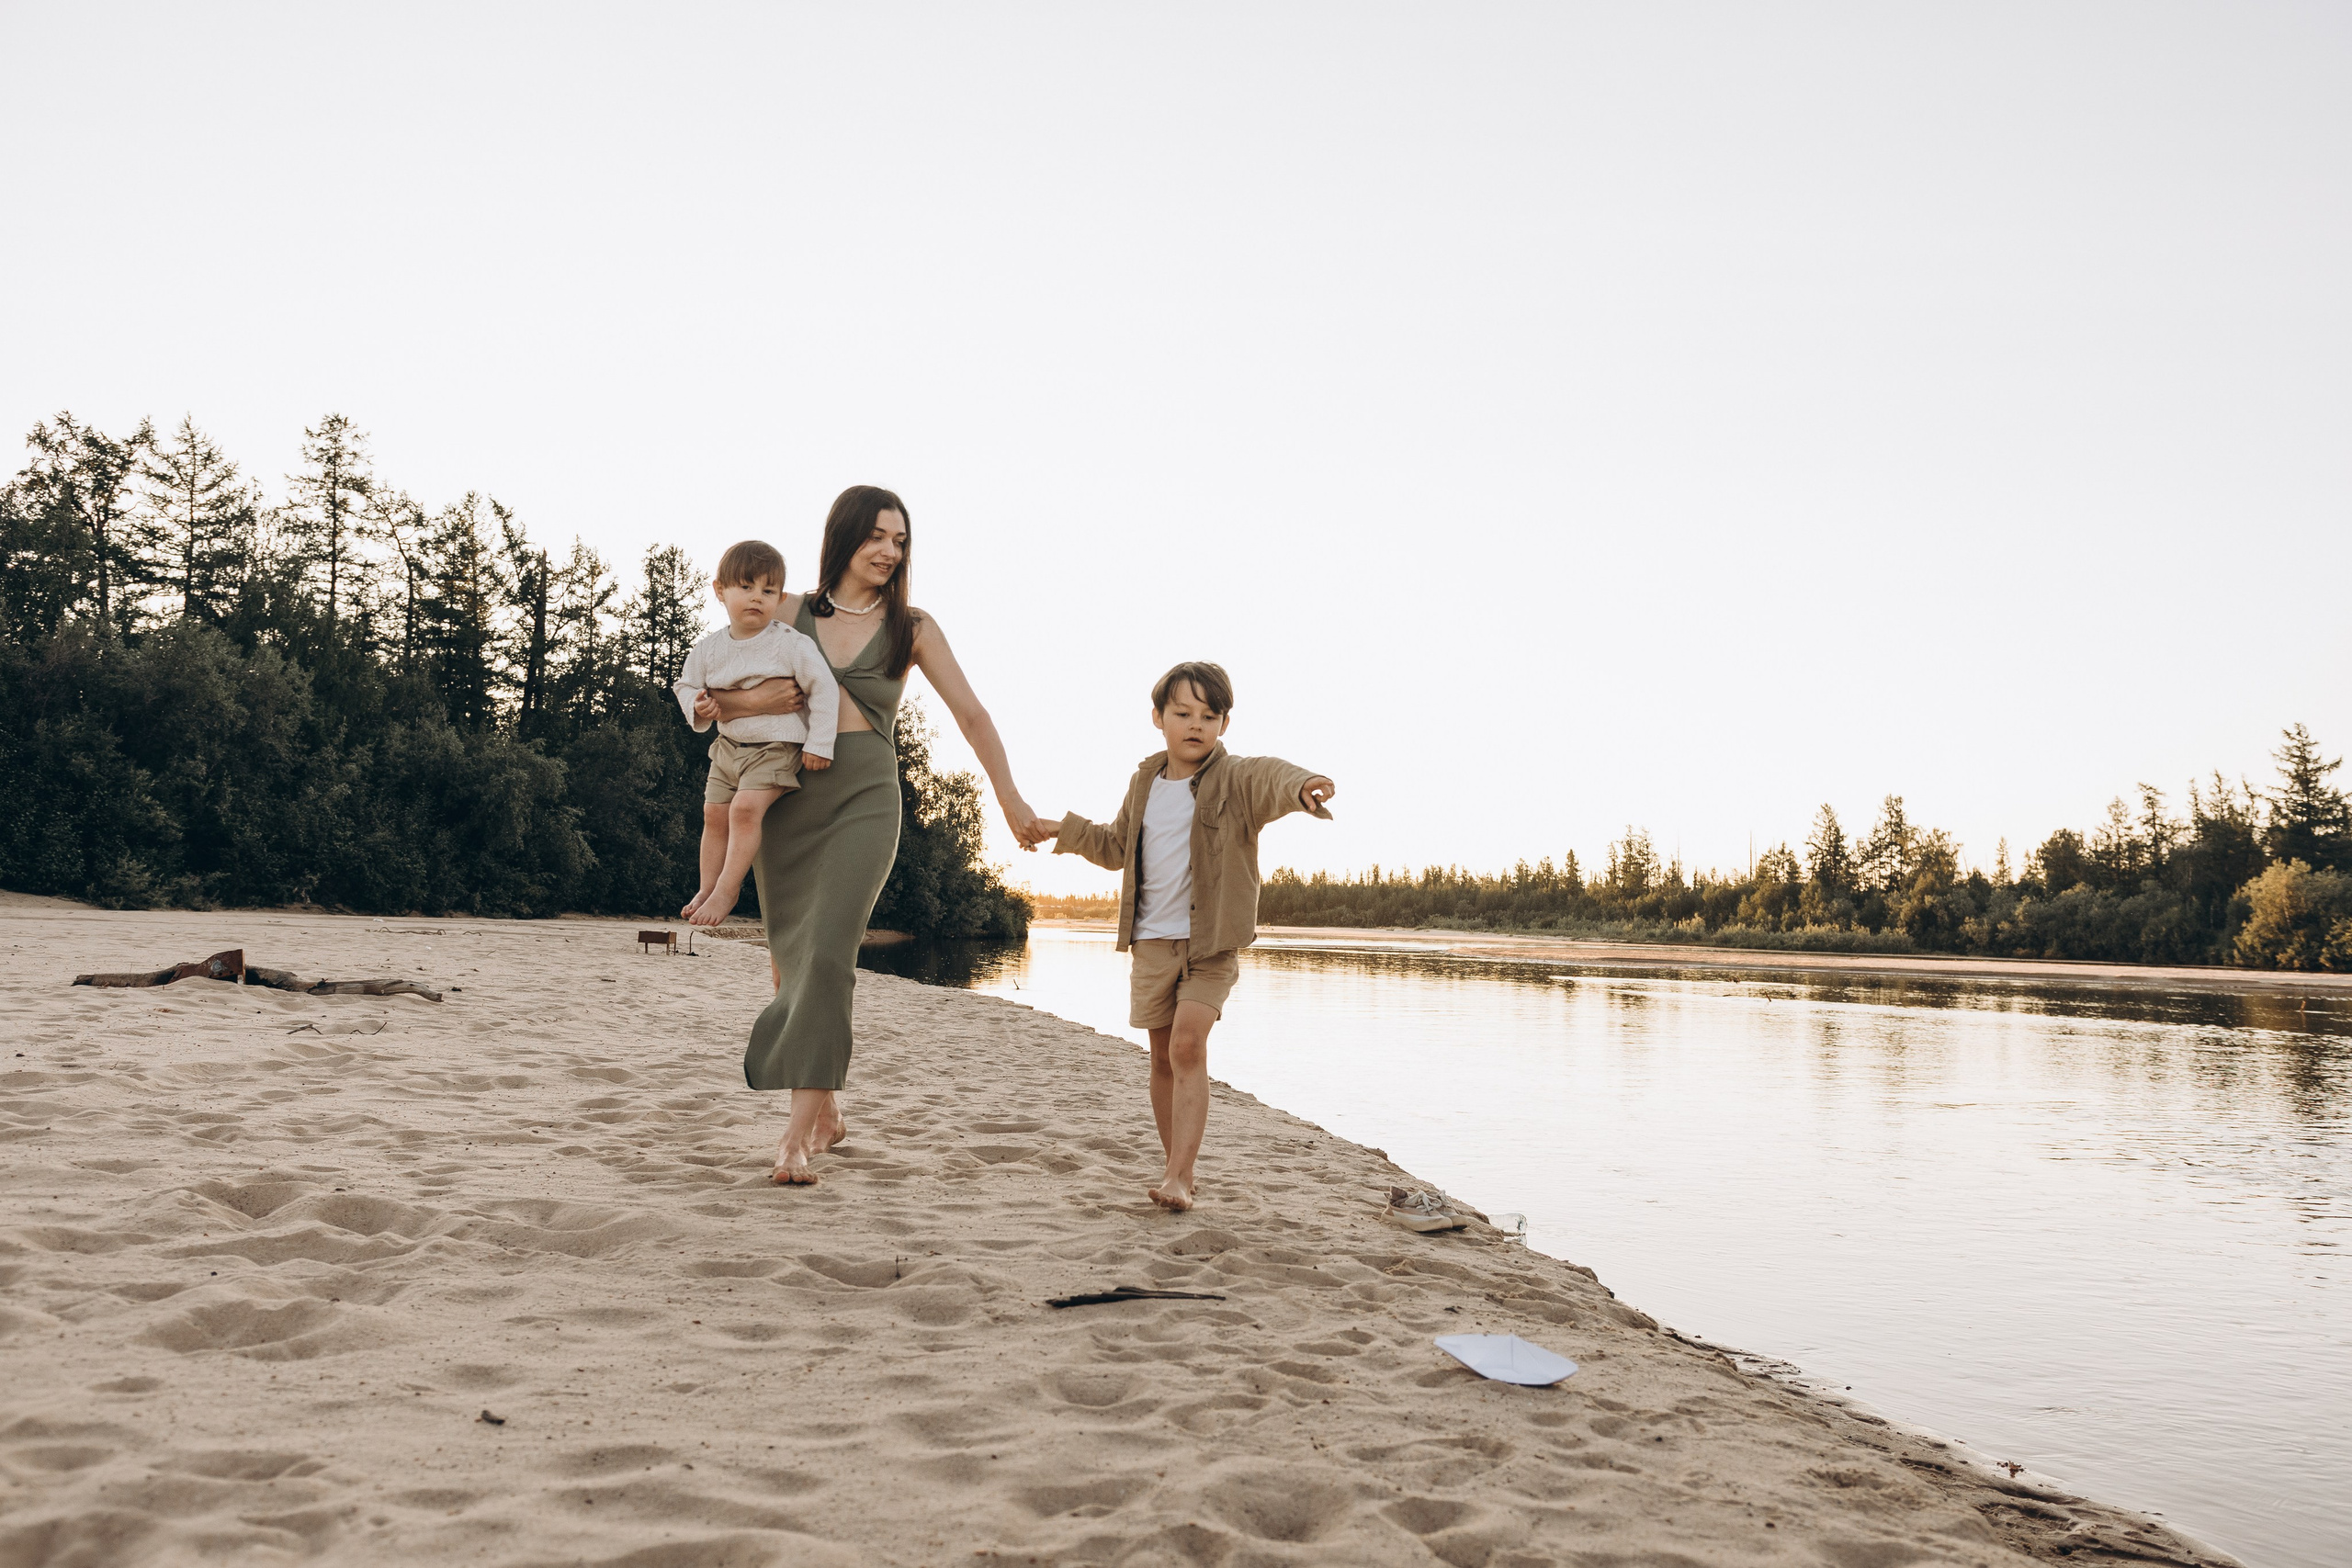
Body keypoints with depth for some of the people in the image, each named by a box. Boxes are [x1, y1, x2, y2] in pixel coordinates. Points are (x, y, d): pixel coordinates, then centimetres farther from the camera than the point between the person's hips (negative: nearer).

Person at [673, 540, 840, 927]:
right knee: (714, 812, 7)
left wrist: (820, 744, -16)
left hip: (776, 747, -6)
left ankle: (727, 889, -11)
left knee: (745, 807, -22)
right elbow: (686, 684, 15)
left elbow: (824, 687, -14)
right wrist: (697, 709, -8)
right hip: (728, 746, 6)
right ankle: (707, 888, 23)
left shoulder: (791, 645, -15)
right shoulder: (709, 649, 0)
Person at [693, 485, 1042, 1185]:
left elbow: (971, 714, 10)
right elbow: (717, 691, 8)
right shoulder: (790, 612, 9)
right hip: (787, 800, 2)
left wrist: (1010, 798, 9)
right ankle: (828, 1111, 25)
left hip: (865, 801, -2)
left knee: (828, 956, -18)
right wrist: (748, 702, -15)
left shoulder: (912, 628, 7)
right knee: (795, 961, 6)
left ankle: (798, 1136, -17)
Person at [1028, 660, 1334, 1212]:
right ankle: (1178, 1169, 22)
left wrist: (1301, 785, -55)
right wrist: (1062, 832, 20)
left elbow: (1271, 777, -33)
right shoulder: (1145, 784, 9)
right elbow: (1116, 847, 26)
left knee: (1188, 1044, -20)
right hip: (1152, 941, 5)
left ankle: (1178, 1176, -20)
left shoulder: (1236, 781, -8)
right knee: (1163, 1058, 10)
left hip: (1213, 944, -5)